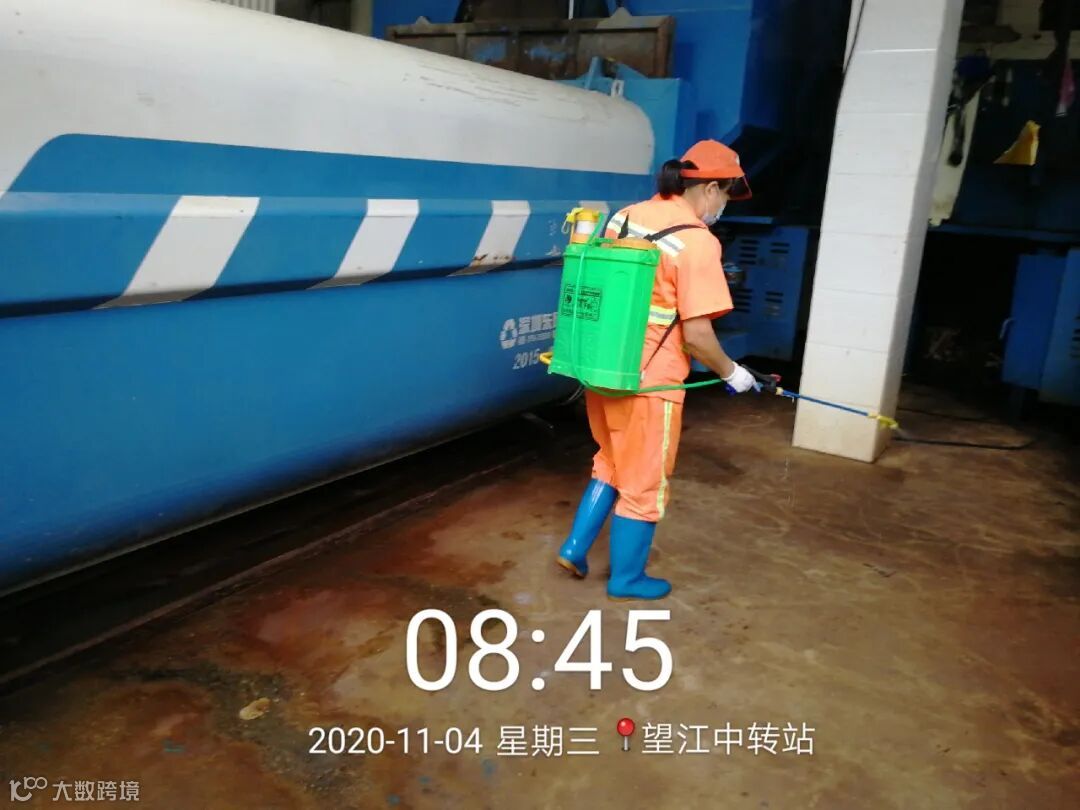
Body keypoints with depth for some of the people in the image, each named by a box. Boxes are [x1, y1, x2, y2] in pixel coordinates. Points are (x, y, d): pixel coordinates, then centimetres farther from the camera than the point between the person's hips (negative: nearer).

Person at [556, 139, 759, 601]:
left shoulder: (626, 216, 6)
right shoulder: (697, 241, -16)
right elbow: (696, 334, -19)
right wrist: (731, 373, -2)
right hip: (649, 380, -7)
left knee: (611, 464, 26)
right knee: (643, 482, 11)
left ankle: (575, 547, 29)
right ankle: (626, 578, 27)